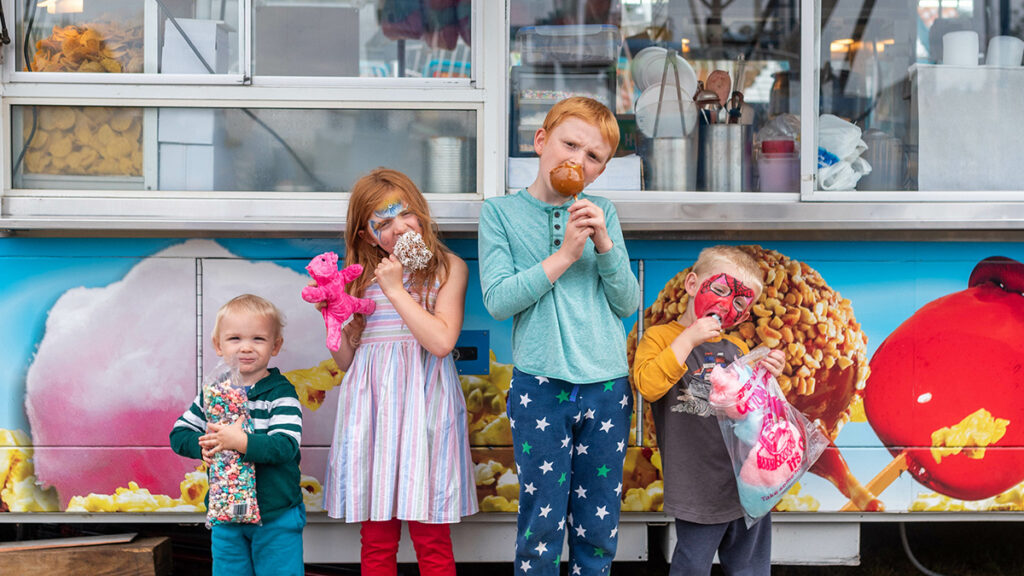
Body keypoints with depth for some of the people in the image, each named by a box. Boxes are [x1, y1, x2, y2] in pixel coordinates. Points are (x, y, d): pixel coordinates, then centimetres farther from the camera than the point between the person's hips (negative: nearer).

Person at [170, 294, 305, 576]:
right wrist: (203, 445, -13)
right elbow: (179, 433, 8)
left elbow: (286, 445, -21)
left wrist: (241, 442, -33)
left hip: (276, 515, -4)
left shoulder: (281, 393, -10)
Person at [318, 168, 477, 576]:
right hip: (371, 405, 3)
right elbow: (346, 360, 15)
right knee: (376, 536, 5)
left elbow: (441, 340, -12)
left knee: (430, 536, -1)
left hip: (421, 403, -3)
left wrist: (395, 289, -8)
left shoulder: (448, 268, 2)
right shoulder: (362, 278, 13)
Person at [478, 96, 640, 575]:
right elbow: (498, 299, -9)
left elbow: (627, 304, 3)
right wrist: (565, 254, -13)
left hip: (606, 386, 3)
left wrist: (604, 244, -11)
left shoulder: (602, 214, 8)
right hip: (540, 385, -2)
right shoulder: (500, 212, 1)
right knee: (542, 524, 2)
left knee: (598, 528, 10)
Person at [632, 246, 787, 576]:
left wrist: (768, 378, 0)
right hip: (698, 490, -5)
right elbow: (648, 387, -20)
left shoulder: (738, 350, 15)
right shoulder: (660, 337, 0)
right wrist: (688, 339, -18)